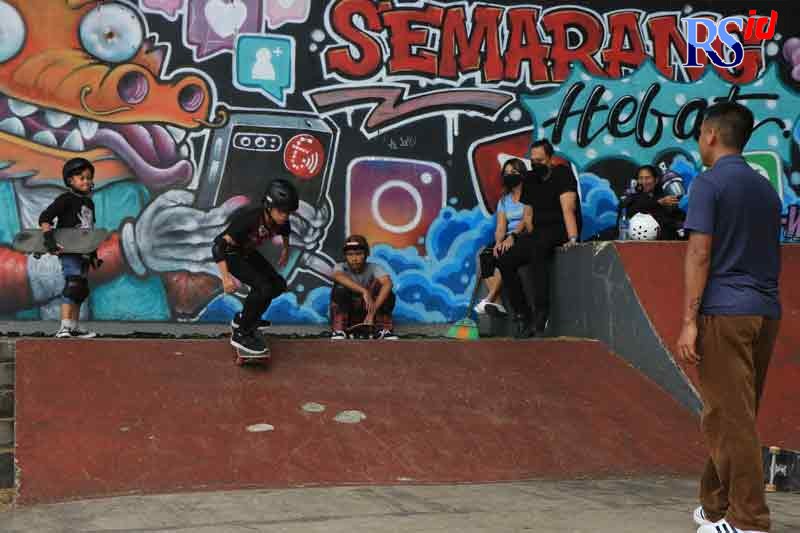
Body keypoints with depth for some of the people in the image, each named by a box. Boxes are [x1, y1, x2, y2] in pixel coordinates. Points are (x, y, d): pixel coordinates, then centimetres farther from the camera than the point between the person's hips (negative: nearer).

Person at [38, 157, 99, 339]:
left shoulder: (89, 203, 15)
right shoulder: (66, 199, -8)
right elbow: (44, 218, -16)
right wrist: (49, 238, -27)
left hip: (83, 252, 8)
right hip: (68, 251, -8)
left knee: (82, 289, 13)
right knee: (73, 285, -19)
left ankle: (74, 327, 24)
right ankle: (64, 328, -23)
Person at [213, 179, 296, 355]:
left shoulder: (281, 222, -18)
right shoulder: (248, 218, -38)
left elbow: (285, 232, 10)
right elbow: (219, 245, -40)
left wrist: (285, 249, 24)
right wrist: (225, 277, -45)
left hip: (247, 252, 7)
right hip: (230, 253, -7)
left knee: (278, 285, 3)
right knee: (263, 287, -24)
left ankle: (243, 319, 21)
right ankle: (241, 334, -10)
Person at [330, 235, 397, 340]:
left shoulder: (373, 268, -9)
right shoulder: (341, 267, -9)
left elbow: (388, 283, -29)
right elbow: (338, 276, -36)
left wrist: (372, 312, -41)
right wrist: (364, 291, -49)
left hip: (367, 311, 1)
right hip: (347, 315, -1)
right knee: (341, 287, -26)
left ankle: (384, 330, -19)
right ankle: (338, 331, -25)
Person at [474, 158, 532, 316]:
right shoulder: (504, 200, 19)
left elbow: (527, 220, -13)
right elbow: (500, 228, 8)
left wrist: (512, 236, -29)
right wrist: (498, 242, -14)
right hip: (508, 239, 5)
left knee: (504, 255, -33)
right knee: (486, 255, -23)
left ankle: (489, 299, -33)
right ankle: (496, 303, -31)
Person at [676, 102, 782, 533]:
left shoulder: (709, 183, -6)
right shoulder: (766, 189, 17)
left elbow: (699, 253, -13)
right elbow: (772, 258, 20)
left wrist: (689, 320, -13)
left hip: (724, 312, -8)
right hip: (766, 312, 8)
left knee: (730, 418, -4)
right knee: (737, 415, 14)